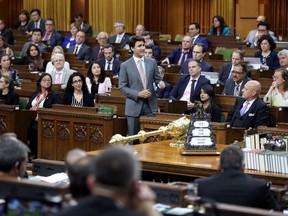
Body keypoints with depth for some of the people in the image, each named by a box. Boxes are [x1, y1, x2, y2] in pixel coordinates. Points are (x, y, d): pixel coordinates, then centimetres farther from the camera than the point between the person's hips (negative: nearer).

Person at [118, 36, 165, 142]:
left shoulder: (152, 62, 6)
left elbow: (157, 78, 13)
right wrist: (138, 94, -16)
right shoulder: (125, 65, -3)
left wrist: (160, 82, -12)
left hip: (150, 104, 2)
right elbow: (122, 87, -4)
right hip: (134, 106, -2)